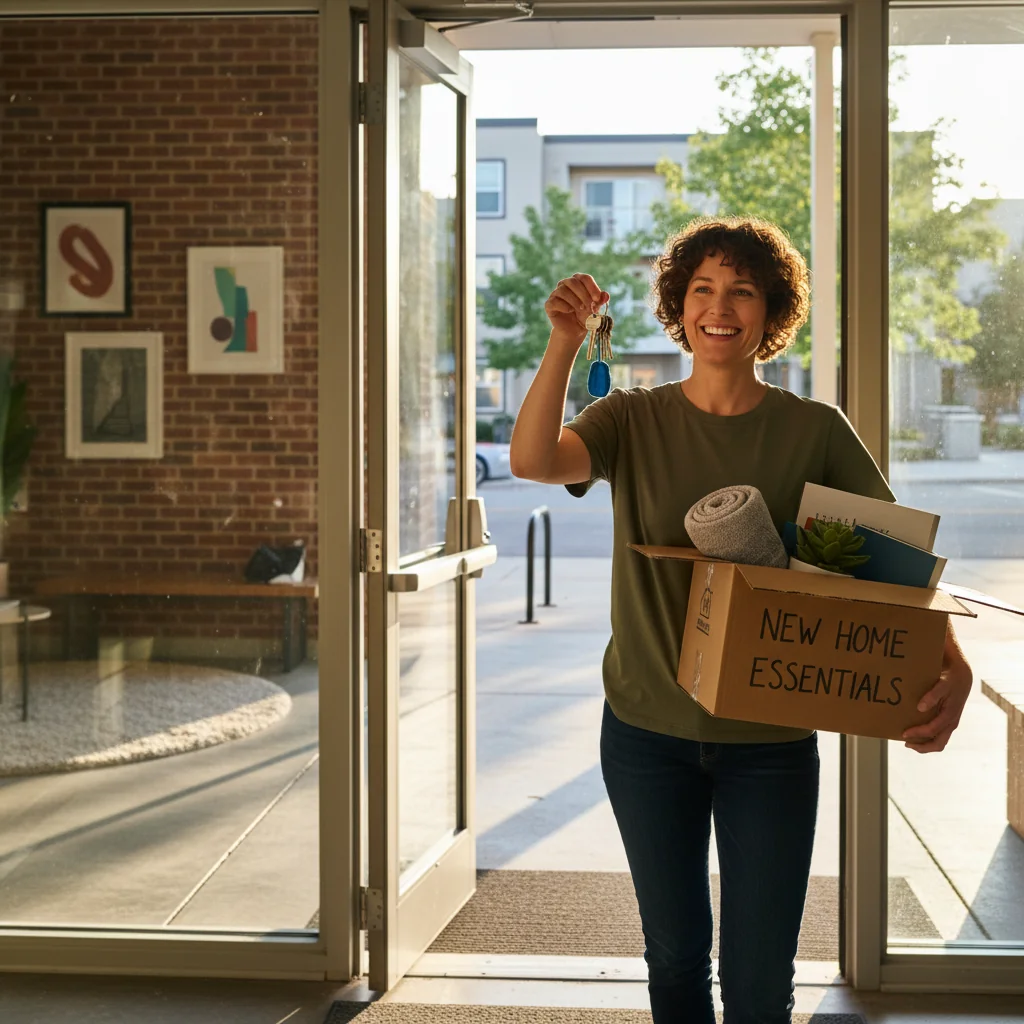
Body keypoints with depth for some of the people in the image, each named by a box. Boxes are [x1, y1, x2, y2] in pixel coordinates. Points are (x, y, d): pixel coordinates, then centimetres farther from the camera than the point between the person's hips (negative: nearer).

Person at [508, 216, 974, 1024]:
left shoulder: (816, 431, -4)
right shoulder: (634, 421, -1)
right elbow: (532, 460, -19)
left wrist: (953, 662, -25)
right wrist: (564, 343, -31)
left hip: (770, 740, -1)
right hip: (648, 730, 1)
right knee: (675, 958, 16)